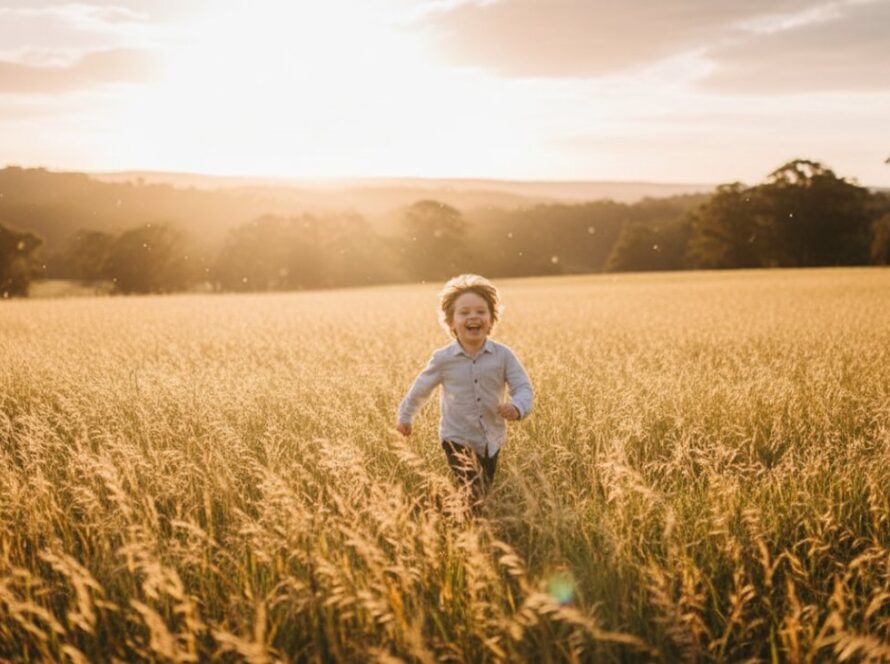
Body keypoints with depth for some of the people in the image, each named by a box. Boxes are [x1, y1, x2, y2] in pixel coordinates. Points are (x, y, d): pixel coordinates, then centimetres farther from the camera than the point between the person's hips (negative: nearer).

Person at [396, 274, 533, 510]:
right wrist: (405, 417, 18)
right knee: (472, 500, -15)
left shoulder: (503, 355, -9)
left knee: (484, 497, 15)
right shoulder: (443, 359, -10)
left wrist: (518, 407, -33)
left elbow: (523, 387, -10)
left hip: (492, 441, 3)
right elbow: (421, 388, 5)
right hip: (458, 440, -2)